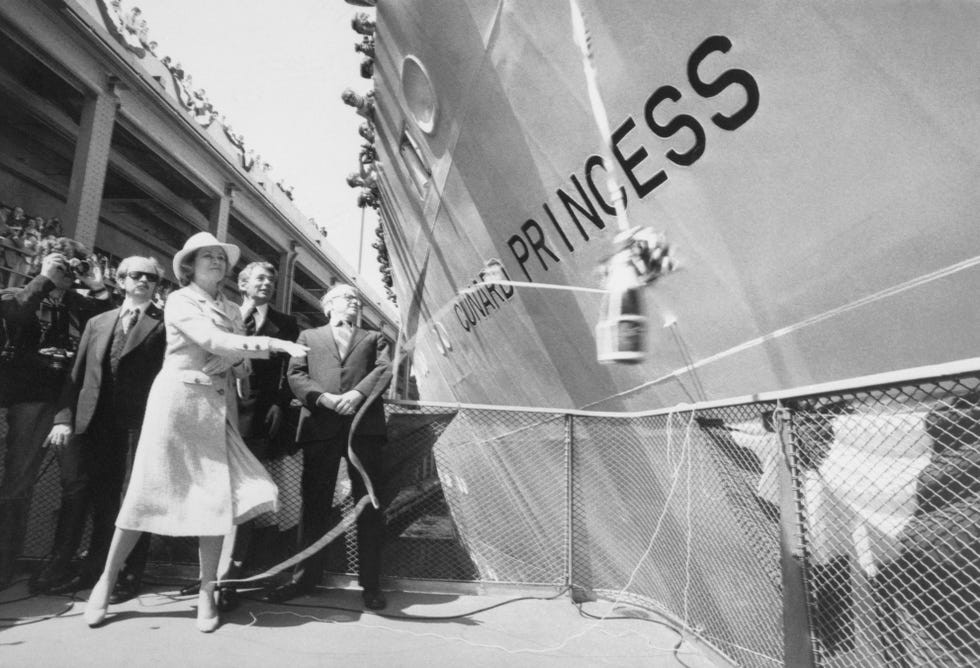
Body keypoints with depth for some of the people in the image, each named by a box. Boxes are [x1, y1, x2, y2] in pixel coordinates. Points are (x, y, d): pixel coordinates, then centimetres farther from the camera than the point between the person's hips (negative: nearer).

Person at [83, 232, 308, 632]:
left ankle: (206, 594, 9)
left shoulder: (232, 311, 15)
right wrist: (277, 344, -25)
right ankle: (106, 582, 20)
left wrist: (234, 360, -11)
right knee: (149, 491, 0)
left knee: (219, 497, -2)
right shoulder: (179, 301, -2)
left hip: (218, 408, 5)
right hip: (178, 400, -4)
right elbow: (215, 341, -19)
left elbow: (243, 367, 13)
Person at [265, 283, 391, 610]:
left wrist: (357, 393, -14)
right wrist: (324, 398, -11)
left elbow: (384, 369, 4)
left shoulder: (373, 337, 23)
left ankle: (370, 583, 9)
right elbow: (296, 375, 7)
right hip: (320, 426, 0)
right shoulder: (308, 336, 22)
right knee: (314, 505, 4)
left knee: (369, 505, 0)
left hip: (364, 426, 0)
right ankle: (305, 577, 19)